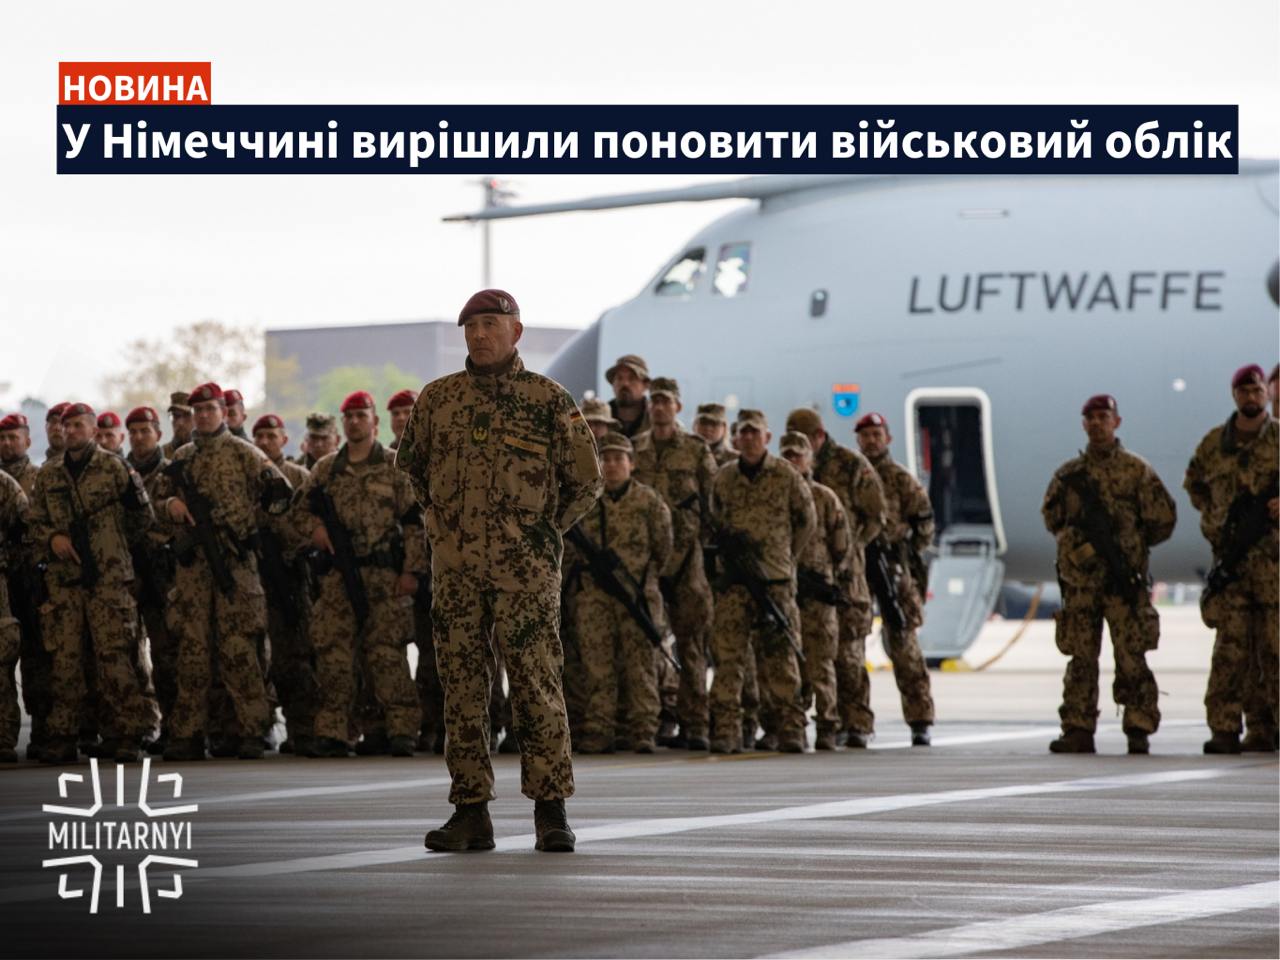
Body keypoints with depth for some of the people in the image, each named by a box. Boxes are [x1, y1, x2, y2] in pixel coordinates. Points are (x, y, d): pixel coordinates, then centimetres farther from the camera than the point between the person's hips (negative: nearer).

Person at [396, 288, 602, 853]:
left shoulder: (550, 402, 0)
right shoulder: (437, 399, 8)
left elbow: (585, 481, 6)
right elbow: (409, 466, 23)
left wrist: (541, 532, 7)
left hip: (525, 570, -3)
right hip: (454, 567, 3)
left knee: (536, 685, -4)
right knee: (462, 687, 3)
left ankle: (550, 811, 0)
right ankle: (470, 813, 7)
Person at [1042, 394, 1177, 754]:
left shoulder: (1136, 470, 4)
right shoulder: (1069, 474, 12)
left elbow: (1164, 519, 5)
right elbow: (1051, 518, 19)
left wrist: (1131, 543, 5)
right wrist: (1076, 539, 5)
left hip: (1125, 579, -3)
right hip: (1080, 579, 3)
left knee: (1131, 657, -5)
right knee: (1081, 658, 3)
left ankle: (1139, 731, -1)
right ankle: (1078, 731, 6)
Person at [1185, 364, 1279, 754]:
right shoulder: (1214, 443, 11)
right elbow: (1193, 482, 27)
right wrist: (1214, 515, 12)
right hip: (1232, 557, 1)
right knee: (1231, 645, -5)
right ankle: (1225, 730, -7)